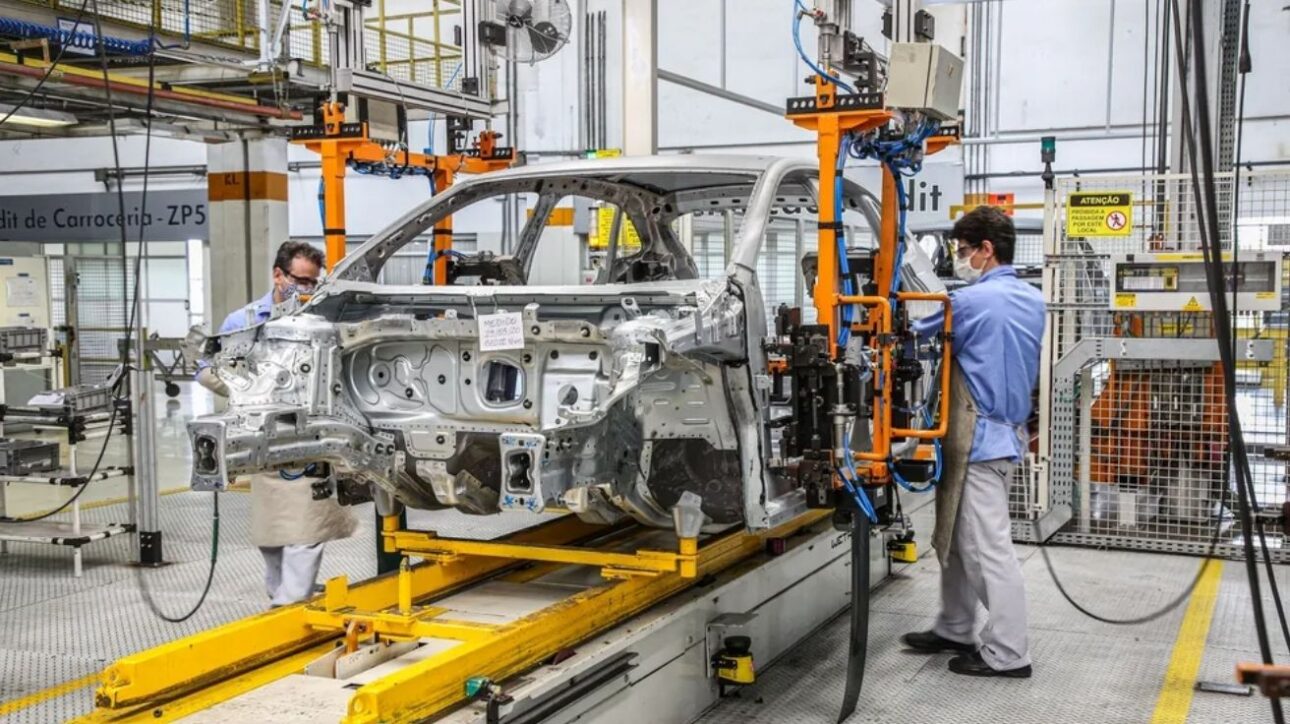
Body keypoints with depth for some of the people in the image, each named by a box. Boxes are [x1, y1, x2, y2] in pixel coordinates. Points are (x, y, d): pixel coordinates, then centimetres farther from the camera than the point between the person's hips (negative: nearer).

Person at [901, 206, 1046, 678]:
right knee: (955, 538, 18)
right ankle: (955, 630, 27)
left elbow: (919, 337, -4)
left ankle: (1007, 653, 2)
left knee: (988, 548, -4)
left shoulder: (972, 301, -15)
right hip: (1009, 431, 9)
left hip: (979, 438, -9)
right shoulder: (1034, 300, 12)